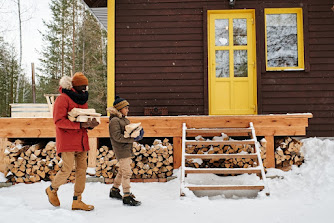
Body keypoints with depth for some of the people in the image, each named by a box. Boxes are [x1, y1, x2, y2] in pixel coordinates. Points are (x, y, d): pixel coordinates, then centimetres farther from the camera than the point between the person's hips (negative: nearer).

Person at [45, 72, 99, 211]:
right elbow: (59, 121, -16)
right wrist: (80, 125, -23)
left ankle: (77, 201, 13)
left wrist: (91, 124, 0)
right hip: (67, 140, -7)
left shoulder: (82, 99, 17)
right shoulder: (63, 98, -7)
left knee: (82, 169, 4)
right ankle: (52, 189, 21)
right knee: (67, 169, -8)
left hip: (81, 141, 7)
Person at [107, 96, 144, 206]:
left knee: (122, 171, 19)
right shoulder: (114, 121, -13)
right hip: (121, 150, -9)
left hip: (128, 149, 9)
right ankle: (127, 197, -5)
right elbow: (118, 137, -21)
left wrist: (138, 132, -4)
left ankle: (114, 190, 34)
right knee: (127, 172, -10)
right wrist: (133, 139, -24)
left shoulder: (125, 120, 15)